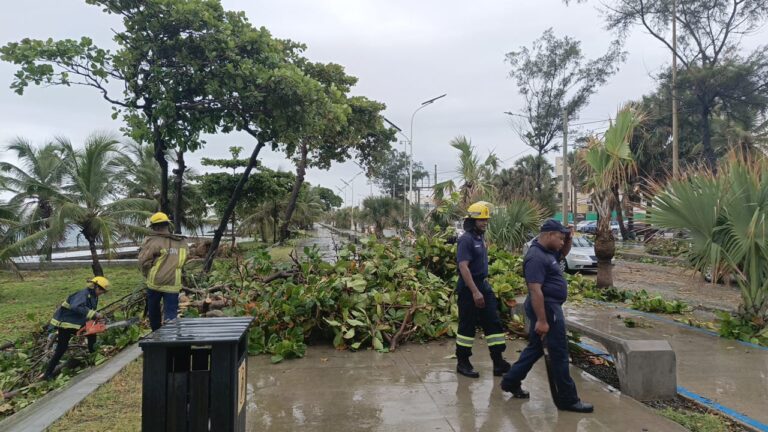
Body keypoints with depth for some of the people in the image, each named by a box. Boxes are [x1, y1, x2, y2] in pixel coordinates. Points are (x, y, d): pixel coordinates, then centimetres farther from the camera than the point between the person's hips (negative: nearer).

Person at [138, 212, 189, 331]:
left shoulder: (152, 241, -8)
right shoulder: (182, 242, 7)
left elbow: (143, 261, -11)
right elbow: (185, 261, 12)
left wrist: (147, 275, 6)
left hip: (155, 282, -2)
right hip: (173, 284, 2)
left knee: (153, 309, 21)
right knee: (171, 313, 2)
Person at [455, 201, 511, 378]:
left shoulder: (480, 238, 11)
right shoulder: (466, 239, -17)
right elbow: (463, 267, -24)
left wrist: (483, 288, 19)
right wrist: (475, 292, -27)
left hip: (483, 285, 9)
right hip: (469, 289, -9)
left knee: (493, 322, 8)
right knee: (467, 326, 1)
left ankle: (498, 362, 14)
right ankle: (462, 363, 15)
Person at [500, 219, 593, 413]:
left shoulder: (546, 251, 9)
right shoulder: (536, 257, -22)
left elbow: (563, 254, 30)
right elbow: (535, 291, -27)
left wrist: (569, 240, 9)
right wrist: (542, 321, -27)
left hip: (549, 307, 11)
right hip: (546, 308, -11)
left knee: (535, 347, 19)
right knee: (559, 354, -1)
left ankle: (511, 381, 28)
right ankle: (568, 399, 10)